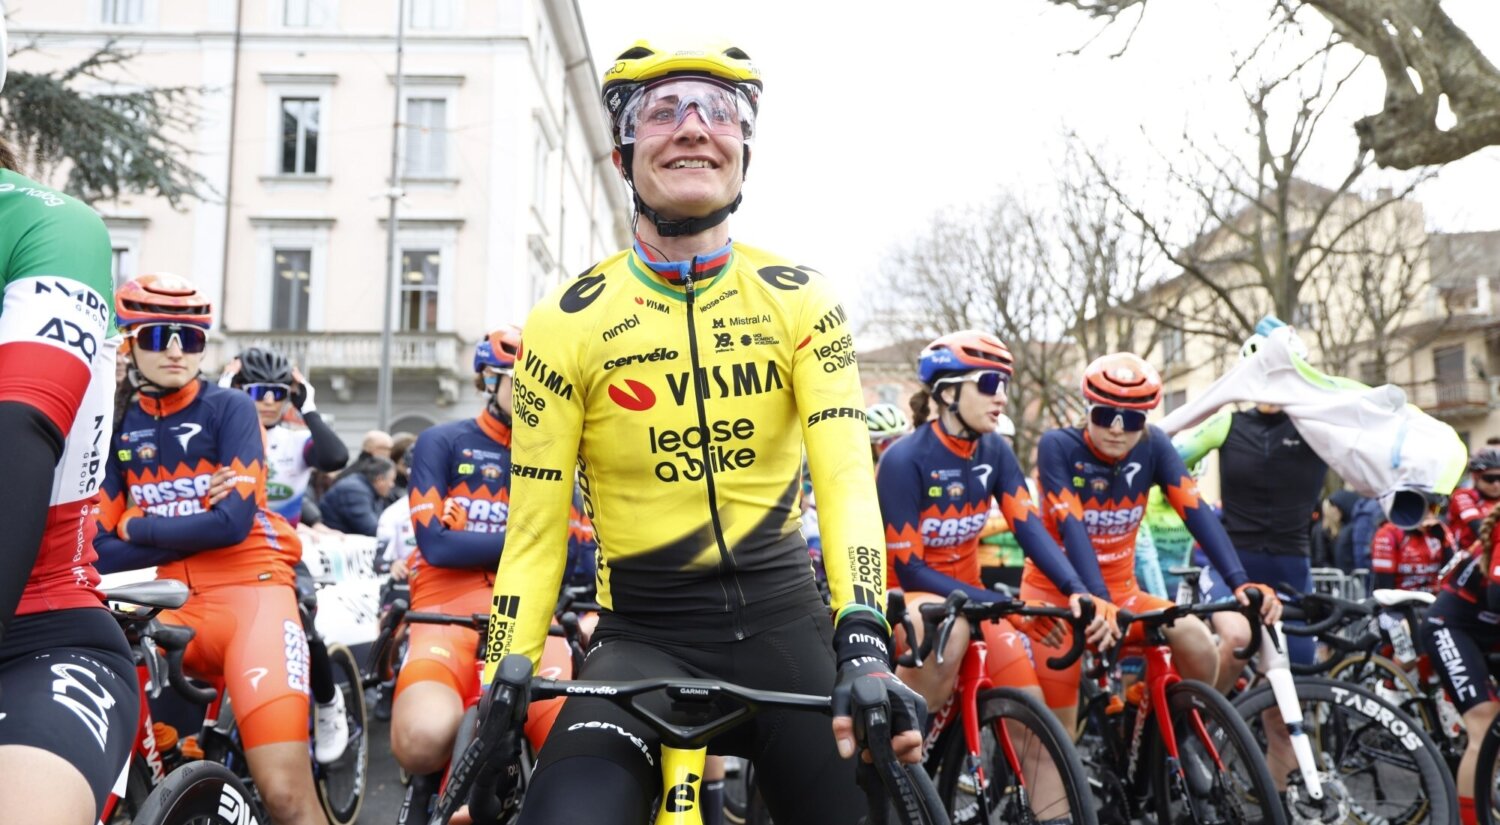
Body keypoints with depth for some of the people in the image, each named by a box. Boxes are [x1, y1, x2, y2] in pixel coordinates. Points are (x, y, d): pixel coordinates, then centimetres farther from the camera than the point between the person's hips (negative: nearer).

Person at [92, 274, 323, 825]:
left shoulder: (230, 409, 1)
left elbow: (233, 523, -11)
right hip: (170, 606, 4)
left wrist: (138, 527, 1)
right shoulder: (118, 427, 12)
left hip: (249, 591, -4)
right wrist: (191, 536, -7)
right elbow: (101, 550, 6)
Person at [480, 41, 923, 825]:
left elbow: (846, 479, -12)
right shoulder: (566, 324, -5)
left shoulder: (799, 300, -2)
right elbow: (535, 531, -3)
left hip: (784, 625, 2)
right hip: (645, 637, -1)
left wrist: (864, 648, -25)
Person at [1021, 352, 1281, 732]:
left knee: (1199, 646, -21)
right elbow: (1071, 528, -26)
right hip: (1055, 591, -3)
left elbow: (1196, 512, -18)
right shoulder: (1058, 445, -16)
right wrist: (1098, 601, -39)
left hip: (1122, 590, 3)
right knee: (1058, 730, -11)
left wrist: (1240, 582, -32)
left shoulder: (1153, 446, -7)